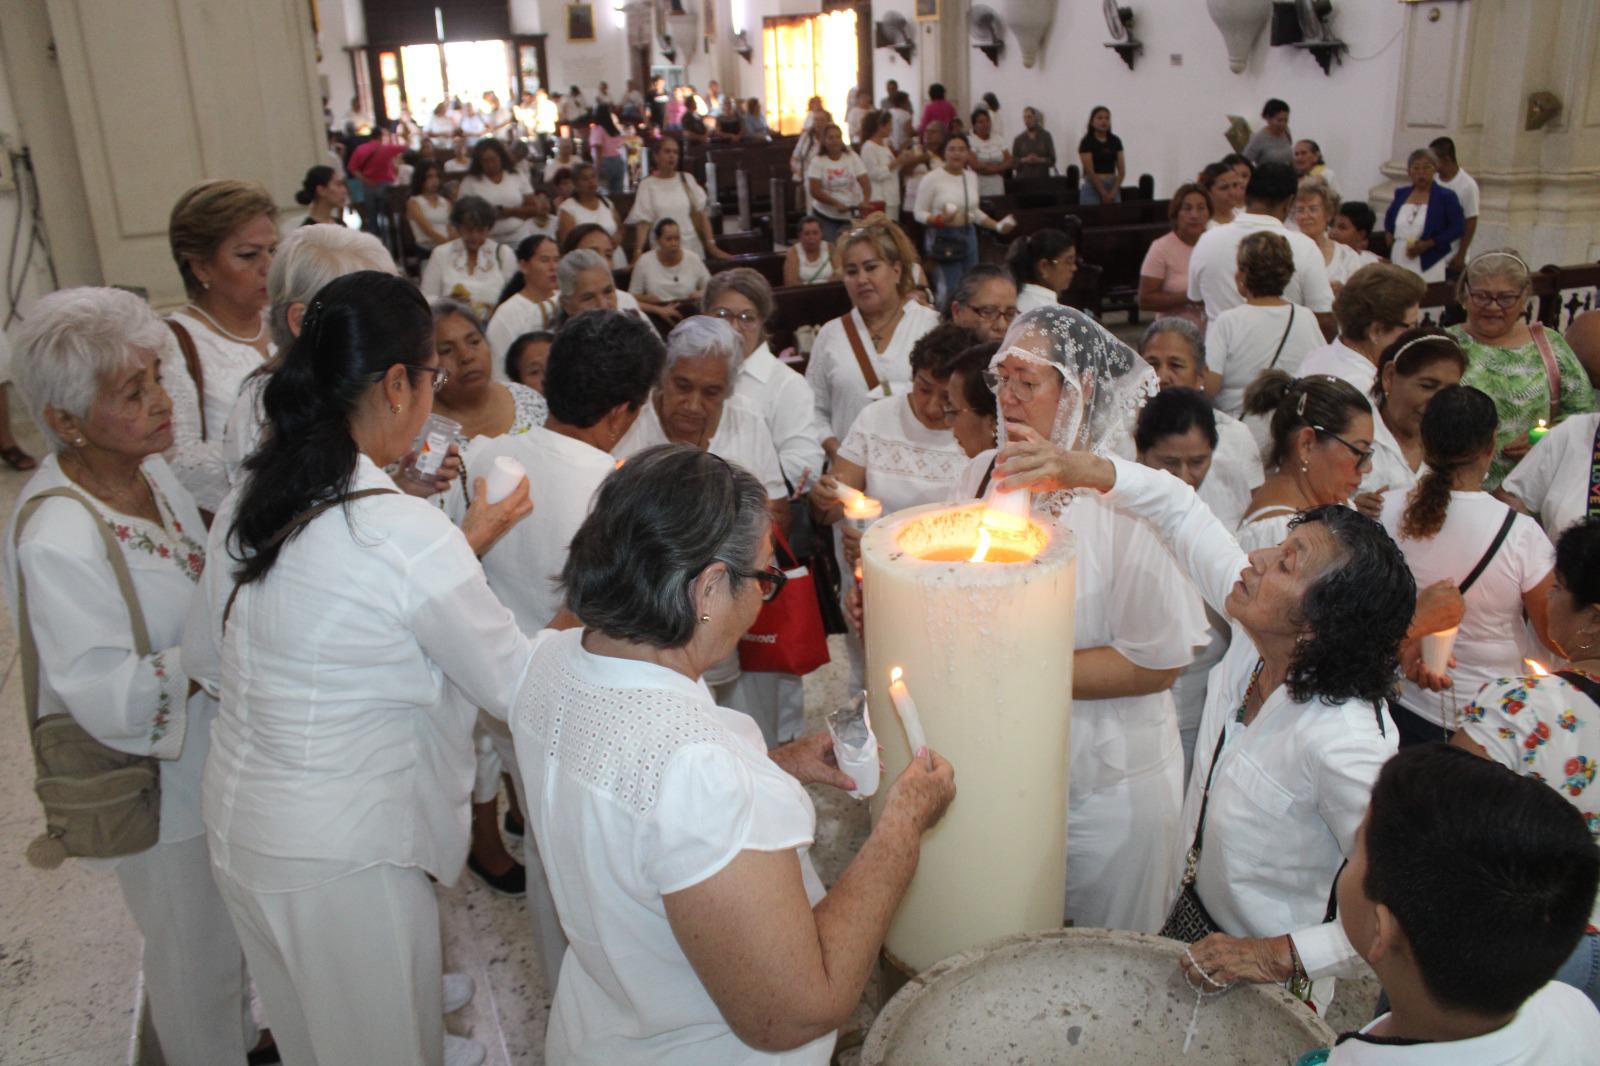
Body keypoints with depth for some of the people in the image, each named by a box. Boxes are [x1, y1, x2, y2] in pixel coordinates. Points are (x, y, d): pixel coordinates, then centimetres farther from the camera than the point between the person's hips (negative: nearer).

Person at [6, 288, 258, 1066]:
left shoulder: (149, 468, -5)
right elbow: (107, 697, -29)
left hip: (214, 750, 8)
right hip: (161, 787, -8)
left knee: (232, 926, 29)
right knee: (197, 953, 16)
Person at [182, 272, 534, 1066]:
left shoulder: (248, 501, -3)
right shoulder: (407, 535, -26)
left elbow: (203, 659, 10)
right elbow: (517, 689, -16)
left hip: (234, 818, 7)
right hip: (343, 851, -7)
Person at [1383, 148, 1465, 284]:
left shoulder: (1445, 196, 0)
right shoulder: (1401, 193, 12)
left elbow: (1458, 227, -3)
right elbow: (1389, 218, 29)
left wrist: (1428, 244, -14)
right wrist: (1389, 235, 8)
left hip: (1428, 265, -4)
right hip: (1398, 263, 4)